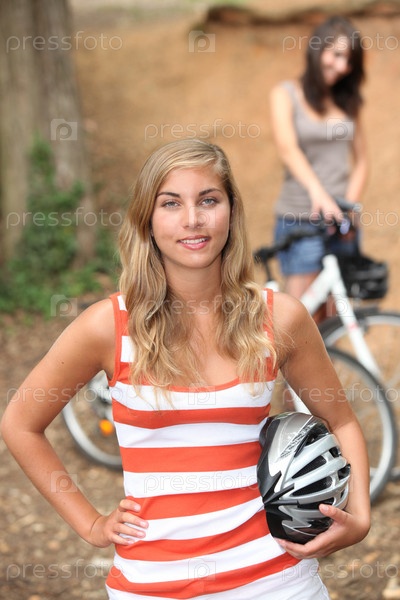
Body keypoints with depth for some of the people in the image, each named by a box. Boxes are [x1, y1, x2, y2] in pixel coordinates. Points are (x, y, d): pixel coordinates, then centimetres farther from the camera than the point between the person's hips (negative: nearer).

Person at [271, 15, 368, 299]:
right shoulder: (286, 94, 0)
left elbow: (361, 161, 11)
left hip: (341, 222, 4)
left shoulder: (348, 101, 14)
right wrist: (317, 191, -34)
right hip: (300, 219, -4)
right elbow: (287, 148, -17)